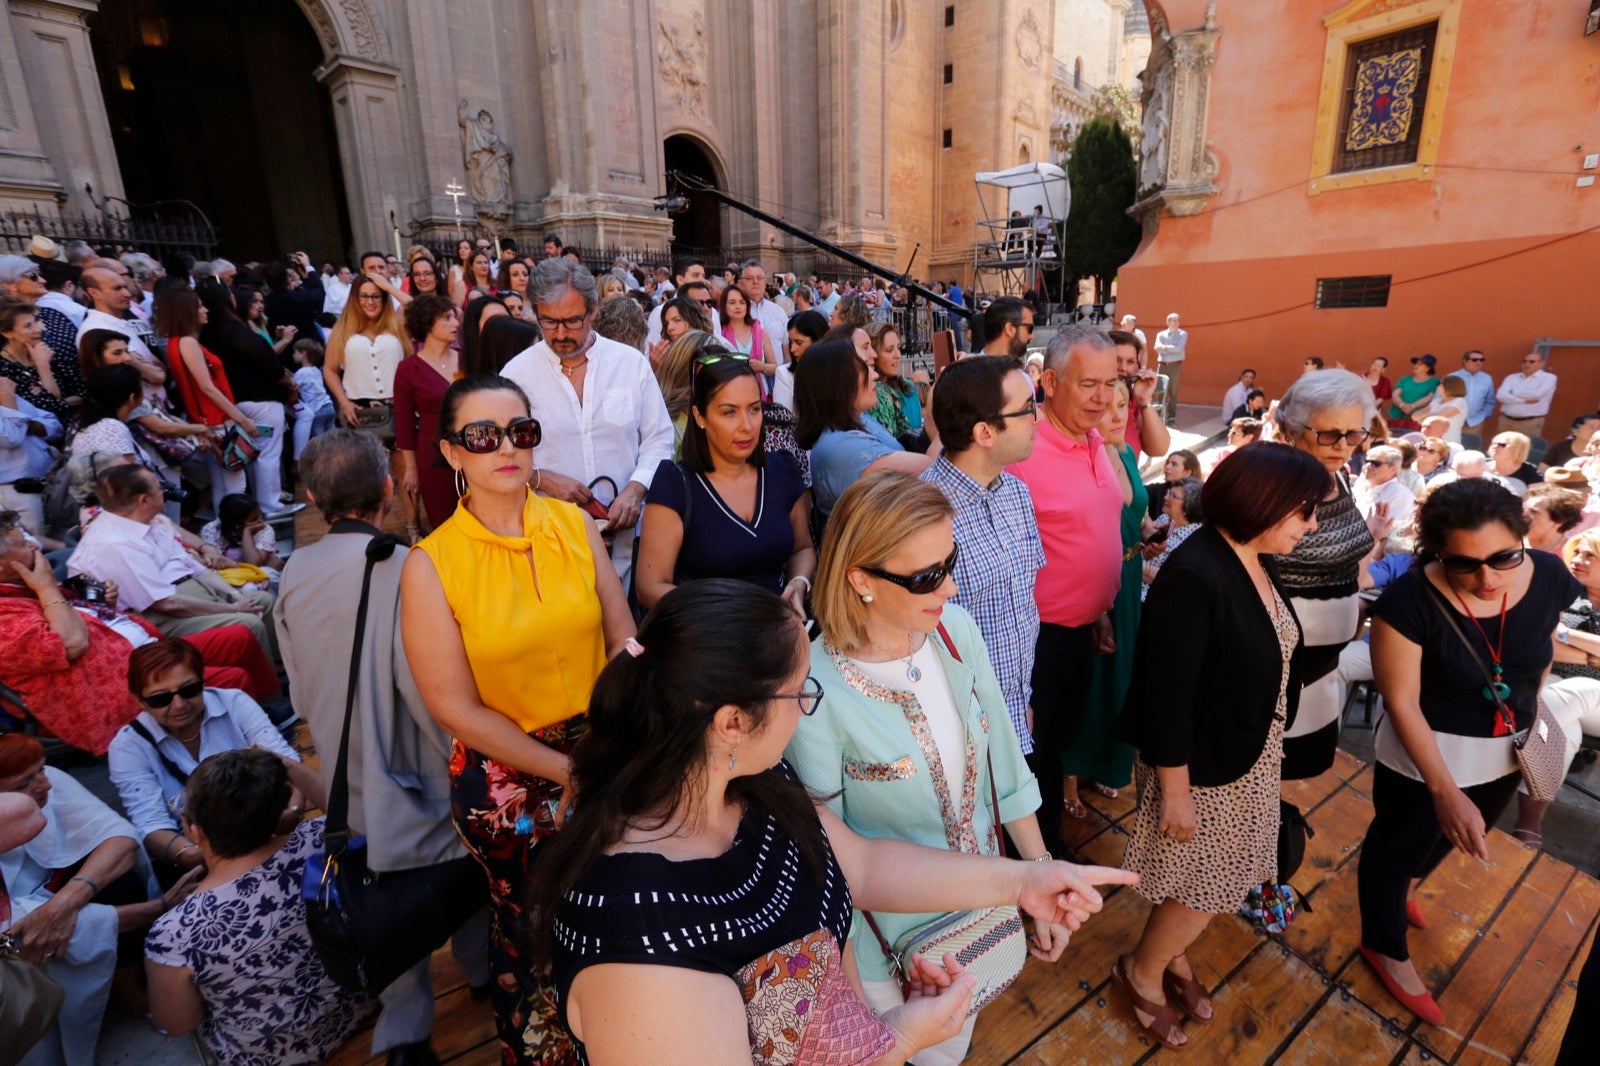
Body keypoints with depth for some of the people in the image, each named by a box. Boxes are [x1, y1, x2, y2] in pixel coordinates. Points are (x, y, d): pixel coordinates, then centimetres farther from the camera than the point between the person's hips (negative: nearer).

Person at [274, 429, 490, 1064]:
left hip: (347, 780, 5)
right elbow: (423, 685, -28)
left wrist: (333, 748, 18)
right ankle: (485, 973, 45)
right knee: (463, 865, 22)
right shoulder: (401, 569, -27)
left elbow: (300, 690, 4)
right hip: (415, 775, -5)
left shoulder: (293, 575, -5)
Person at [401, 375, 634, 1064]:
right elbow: (458, 711, -12)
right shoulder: (430, 564, -14)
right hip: (503, 776, -3)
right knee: (530, 930, 20)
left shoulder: (575, 525, -6)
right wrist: (568, 770, -14)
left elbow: (624, 643, -3)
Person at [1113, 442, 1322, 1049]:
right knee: (1207, 883, 9)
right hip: (1203, 766, -8)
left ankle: (1173, 956, 47)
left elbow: (1267, 661, 8)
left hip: (1249, 755, 8)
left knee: (1216, 877, 23)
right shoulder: (1194, 577, -30)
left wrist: (1265, 749, 15)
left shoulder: (1257, 562, -2)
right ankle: (1141, 972, 35)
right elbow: (1165, 697, -27)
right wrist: (1175, 792, -20)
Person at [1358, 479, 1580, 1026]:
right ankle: (1385, 949, 42)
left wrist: (1528, 713, 13)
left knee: (1450, 838, 30)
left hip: (1507, 753, 6)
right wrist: (1445, 790, -30)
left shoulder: (1550, 577, -17)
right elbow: (1401, 703, -26)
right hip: (1425, 752, -6)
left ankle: (1404, 882, 62)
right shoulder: (1409, 600, -32)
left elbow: (1541, 651, 5)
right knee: (1397, 846, 16)